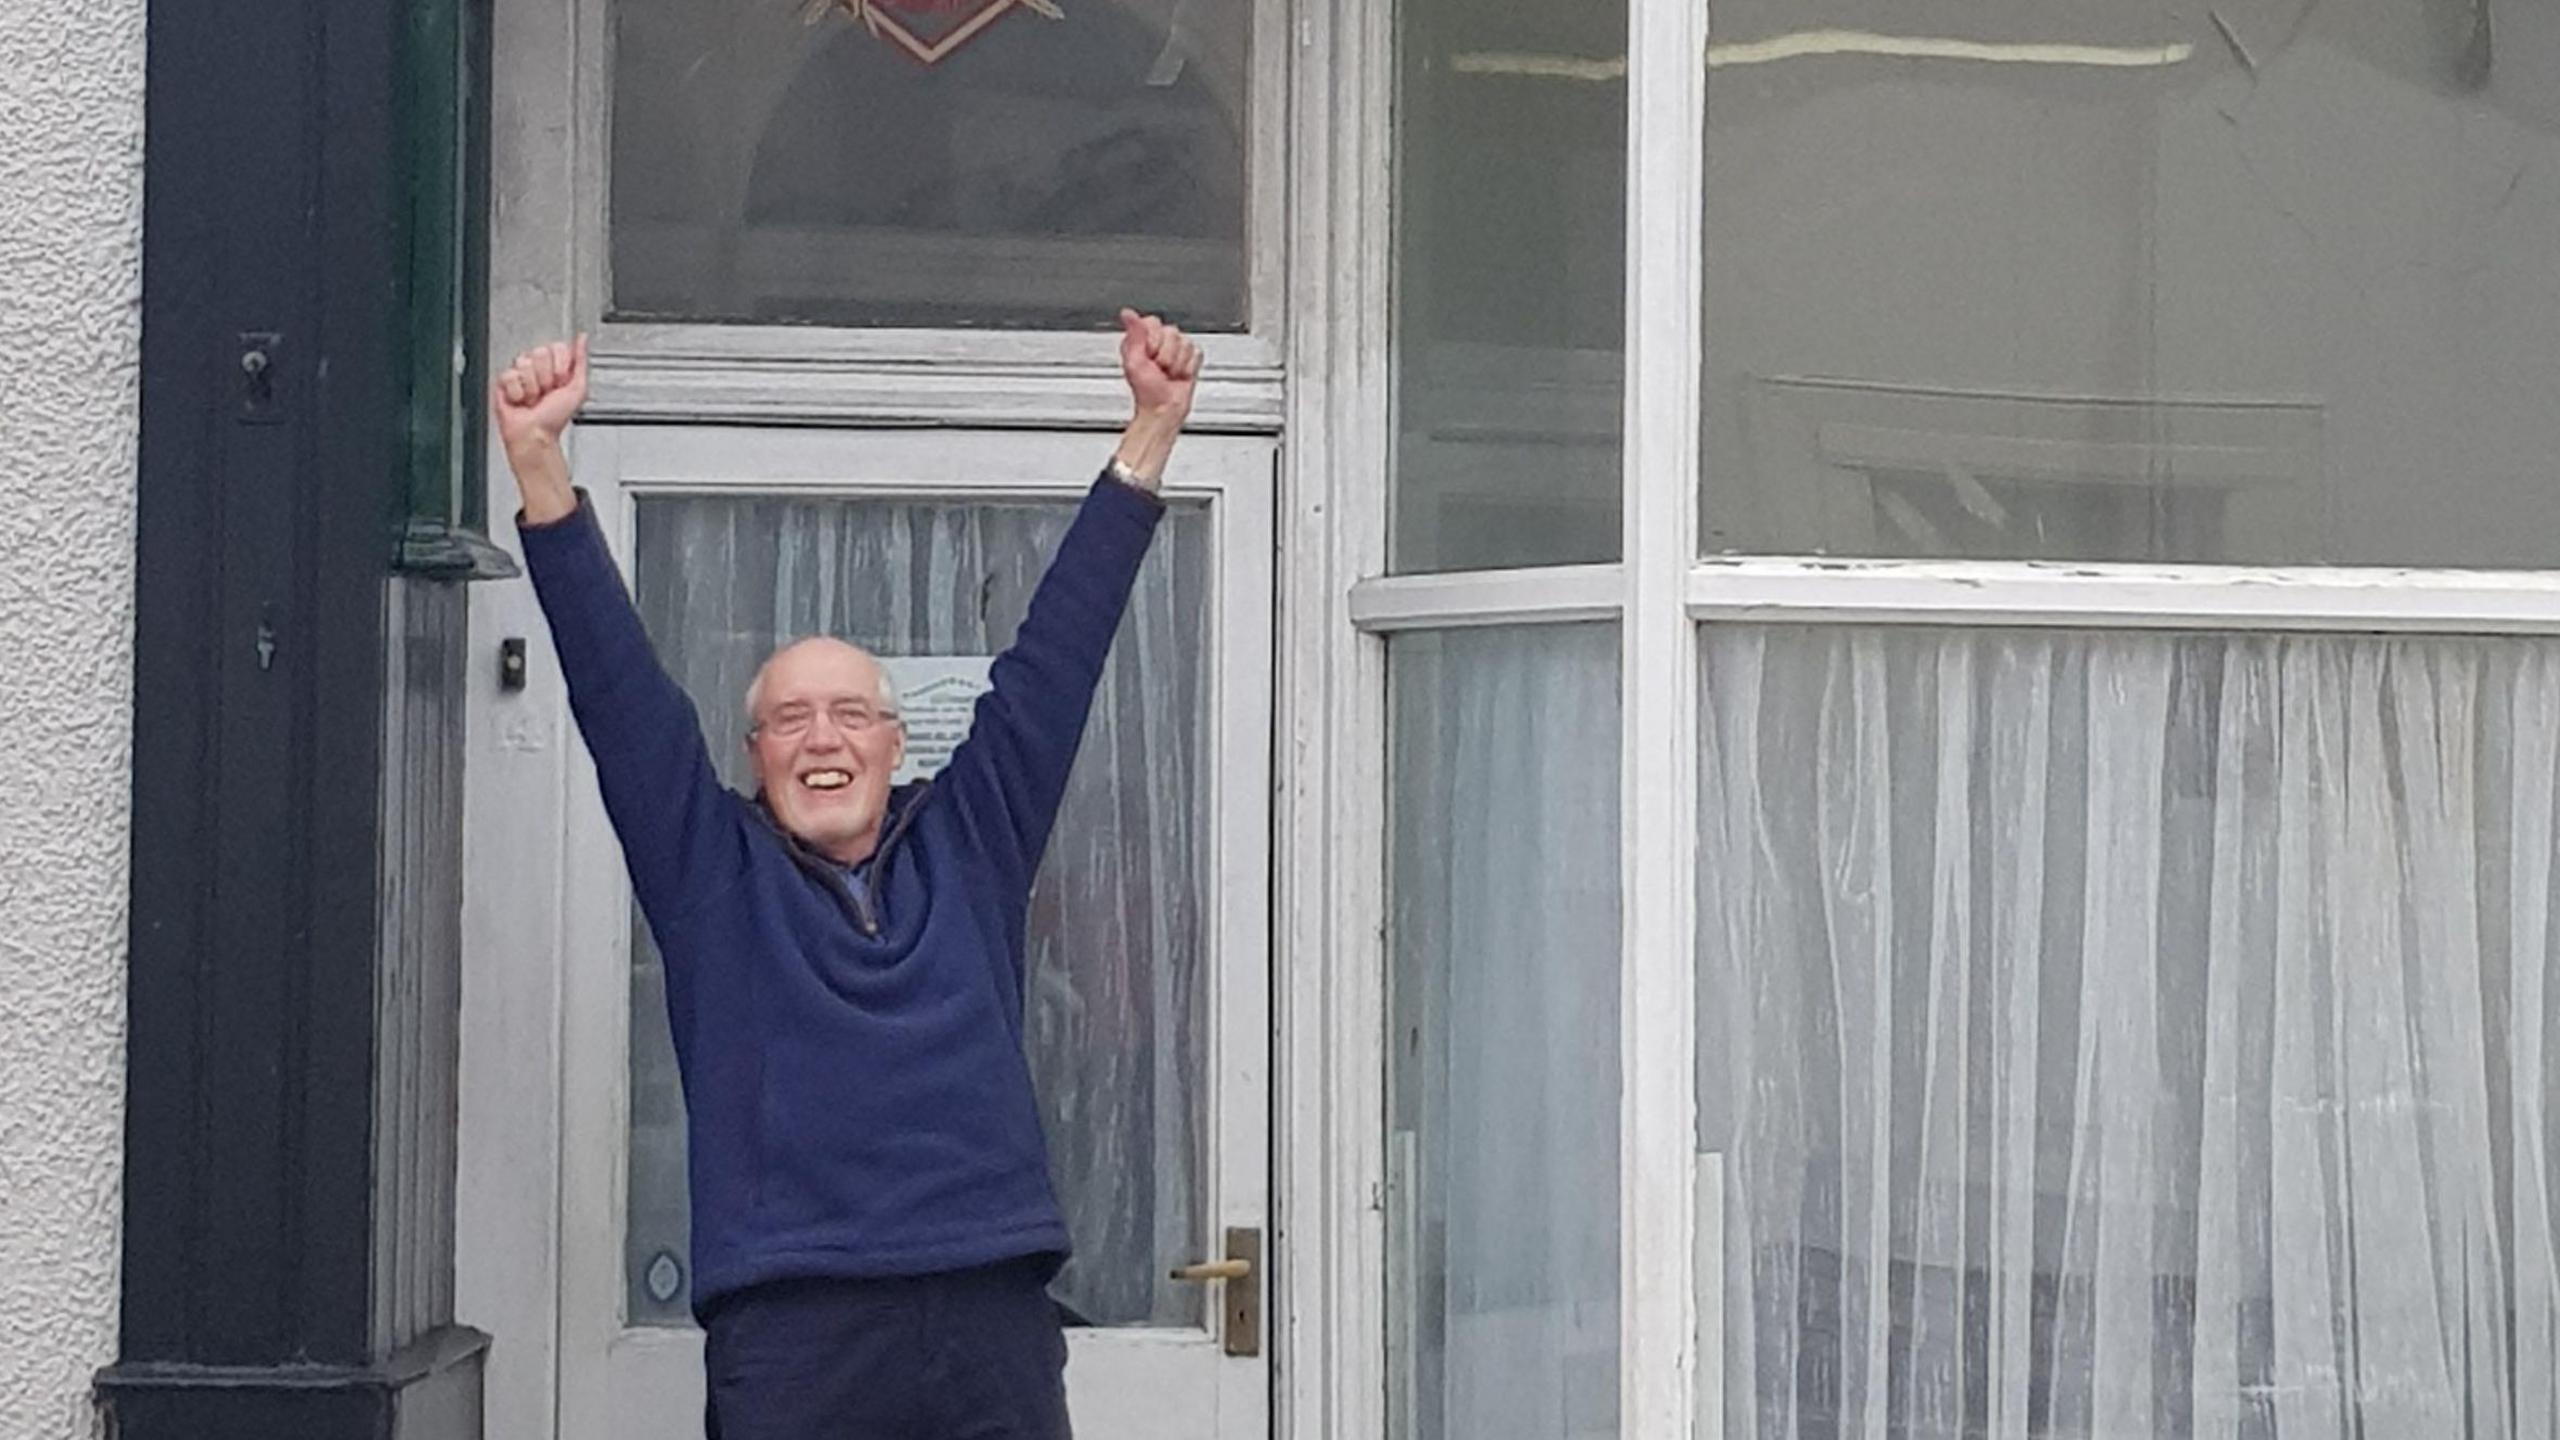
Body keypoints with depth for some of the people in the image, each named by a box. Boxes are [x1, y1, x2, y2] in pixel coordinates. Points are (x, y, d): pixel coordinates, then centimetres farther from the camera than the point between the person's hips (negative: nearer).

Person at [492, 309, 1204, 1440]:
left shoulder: (967, 848, 16)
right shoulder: (712, 872, 13)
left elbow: (1056, 655, 15)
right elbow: (617, 687, 6)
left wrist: (1150, 432, 12)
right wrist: (539, 465, -3)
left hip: (995, 1324, 2)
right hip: (791, 1338, -2)